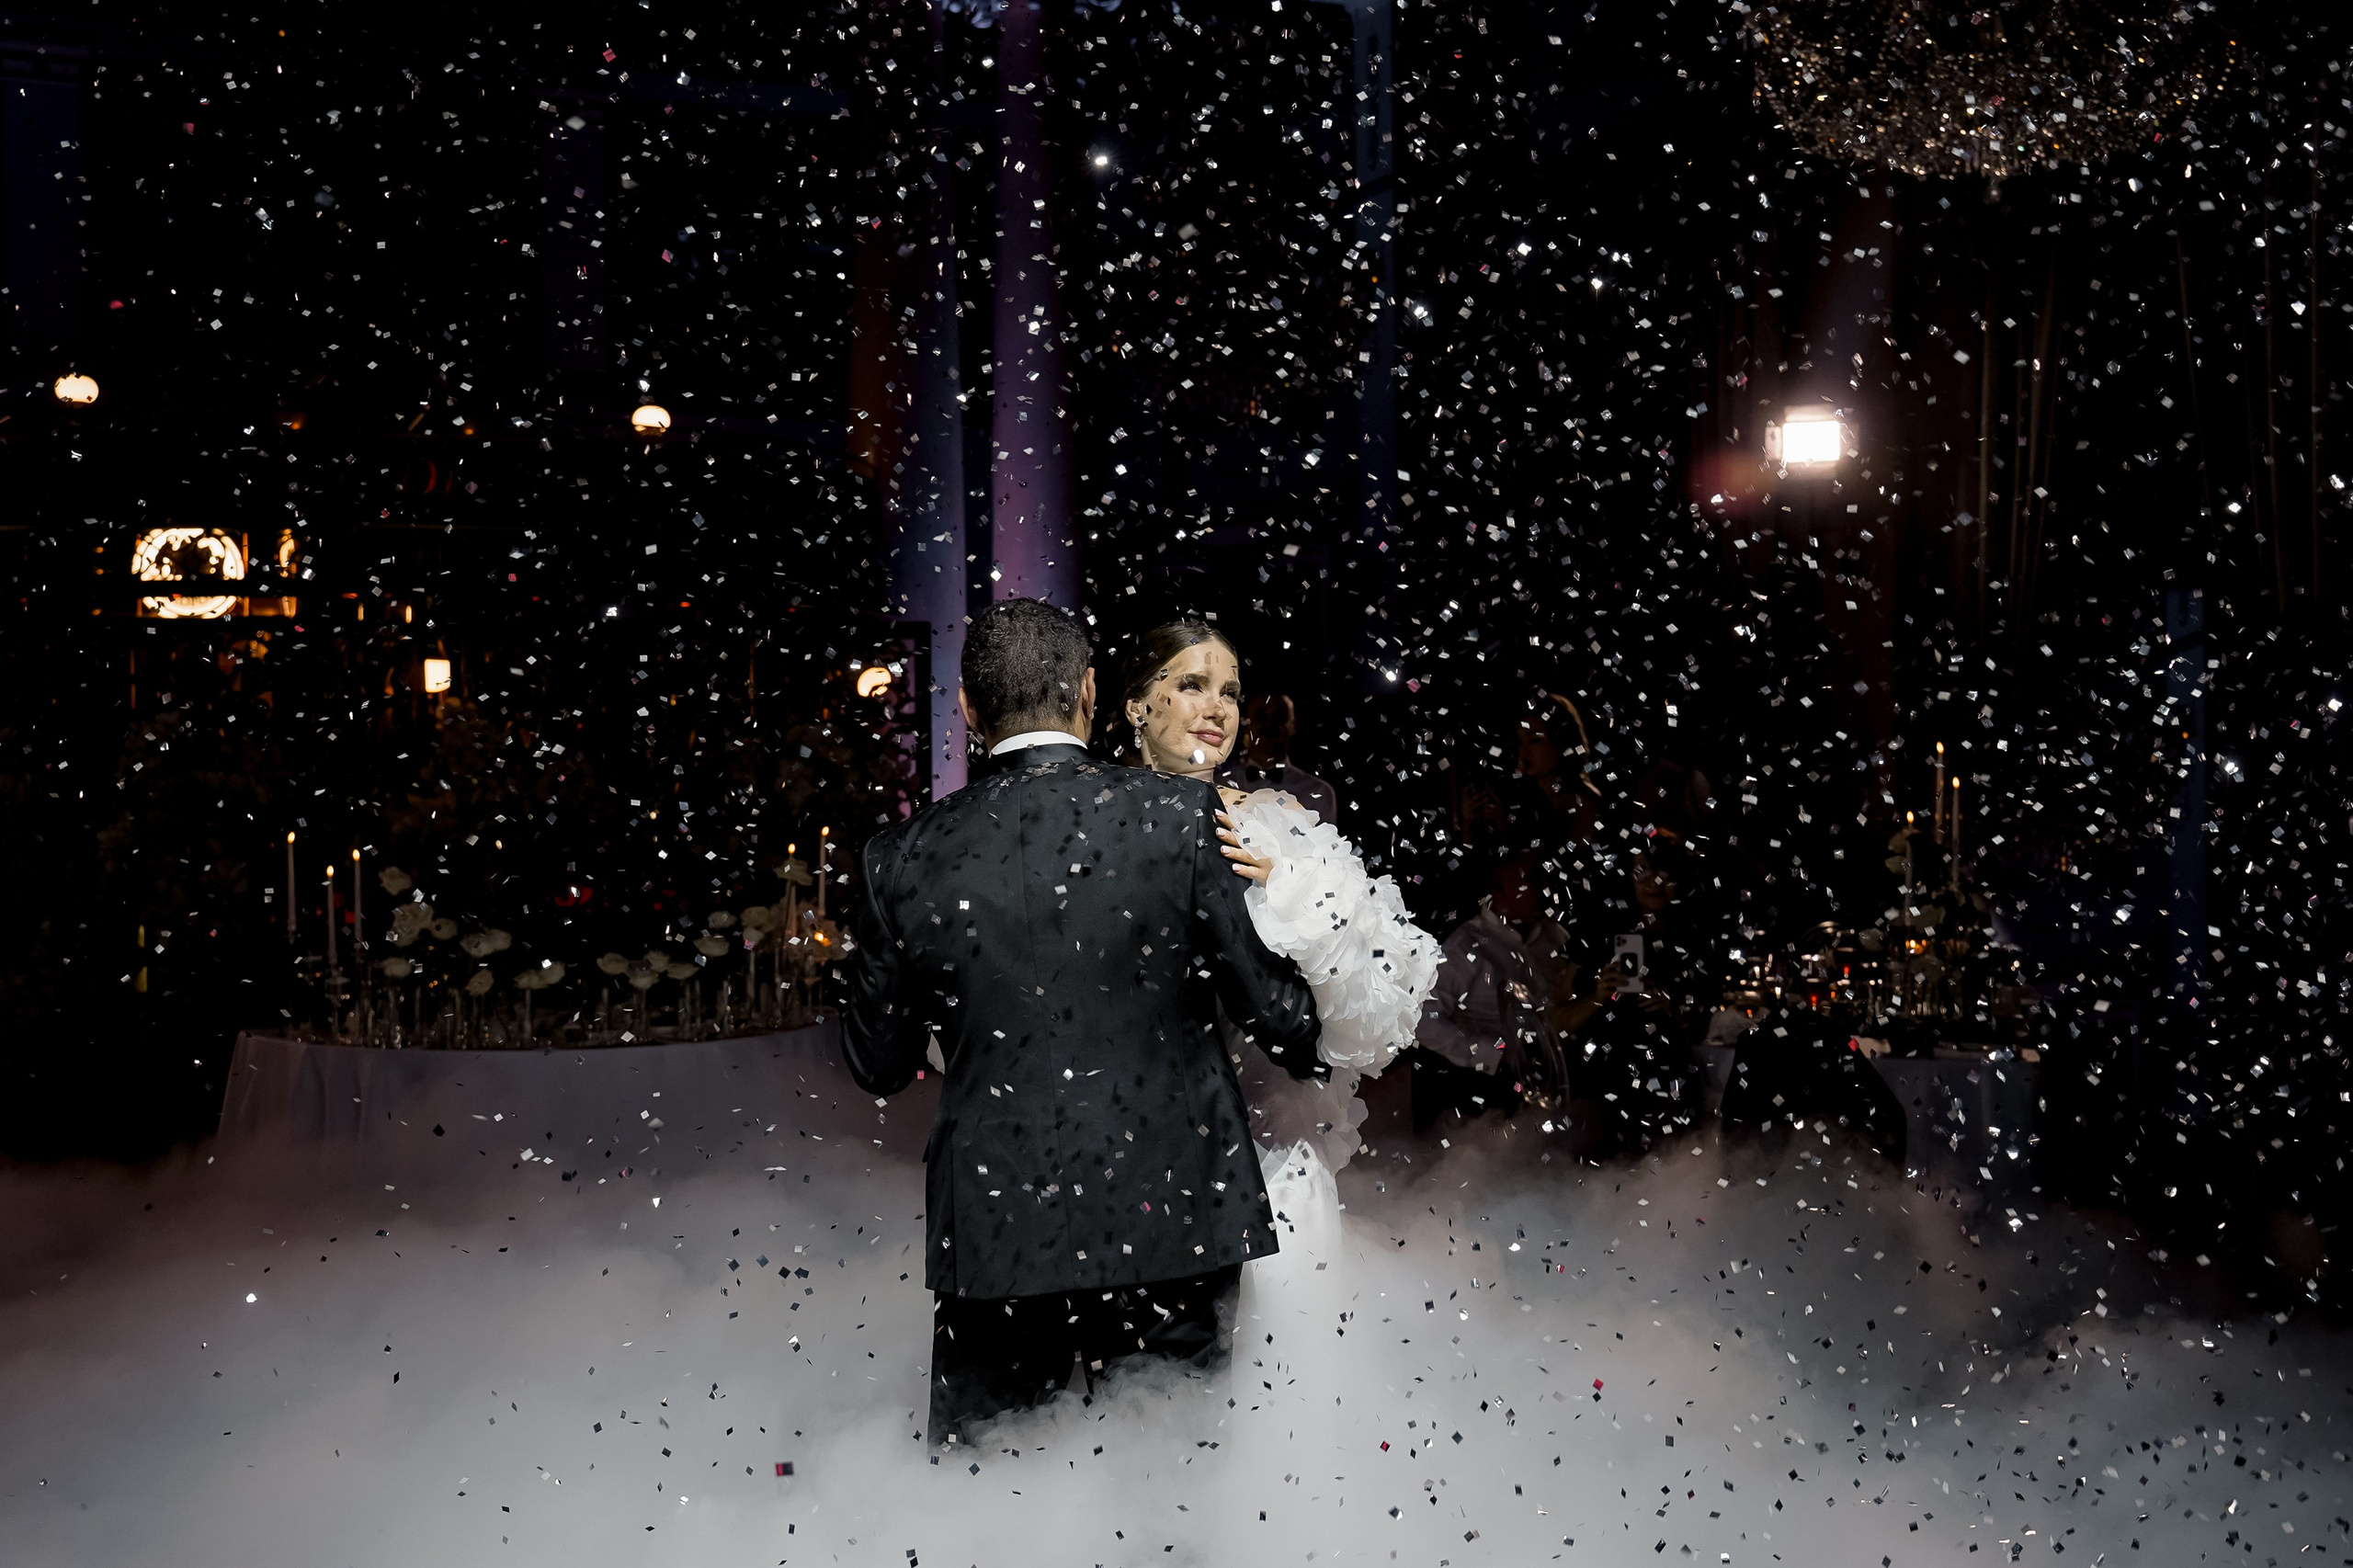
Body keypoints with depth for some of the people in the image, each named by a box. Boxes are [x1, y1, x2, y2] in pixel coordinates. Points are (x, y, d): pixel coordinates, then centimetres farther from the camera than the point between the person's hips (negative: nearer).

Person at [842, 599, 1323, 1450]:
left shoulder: (904, 856, -4)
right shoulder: (1183, 816, -9)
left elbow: (878, 1067, 5)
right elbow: (1273, 1011, -4)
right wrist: (1318, 1057, 19)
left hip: (990, 1231, 1)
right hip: (1168, 1220, -1)